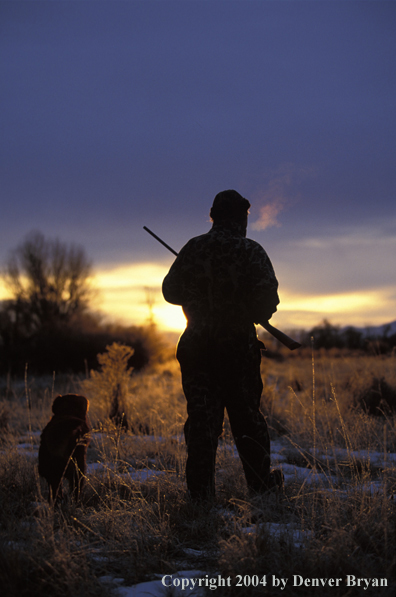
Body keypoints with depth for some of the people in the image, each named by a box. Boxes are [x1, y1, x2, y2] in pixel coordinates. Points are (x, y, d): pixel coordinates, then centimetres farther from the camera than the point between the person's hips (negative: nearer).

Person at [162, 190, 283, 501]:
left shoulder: (192, 249, 2)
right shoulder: (251, 251, -8)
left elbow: (171, 291, 10)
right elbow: (268, 300, -13)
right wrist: (249, 315, 8)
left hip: (197, 346, 2)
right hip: (238, 347, -2)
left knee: (201, 417, 5)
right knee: (247, 416, 10)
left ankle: (201, 492, 4)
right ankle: (261, 482, 20)